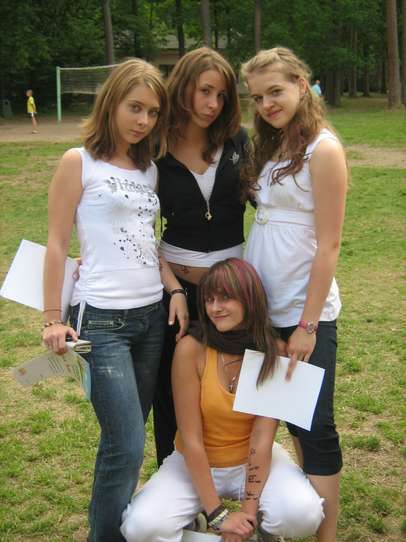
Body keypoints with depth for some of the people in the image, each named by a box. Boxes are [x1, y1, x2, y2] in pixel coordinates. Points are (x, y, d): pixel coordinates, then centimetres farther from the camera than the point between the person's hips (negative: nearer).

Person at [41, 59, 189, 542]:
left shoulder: (149, 169, 13)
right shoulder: (79, 162, -4)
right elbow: (56, 242, -5)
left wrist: (175, 289, 2)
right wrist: (52, 318, -8)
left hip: (151, 316, 6)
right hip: (101, 320, -6)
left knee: (122, 440, 12)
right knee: (127, 447, -7)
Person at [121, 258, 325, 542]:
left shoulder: (274, 352, -15)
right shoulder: (191, 348, -20)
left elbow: (262, 438, -16)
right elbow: (191, 439, -18)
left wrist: (248, 512, -20)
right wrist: (218, 515, -18)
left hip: (255, 461, 1)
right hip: (195, 464, 0)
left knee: (303, 514, -28)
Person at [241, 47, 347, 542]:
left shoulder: (323, 149, -10)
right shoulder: (270, 147, 12)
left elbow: (328, 246, -13)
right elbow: (264, 220, 12)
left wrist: (308, 324, -15)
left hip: (305, 312, -7)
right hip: (264, 307, 7)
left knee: (314, 426, 1)